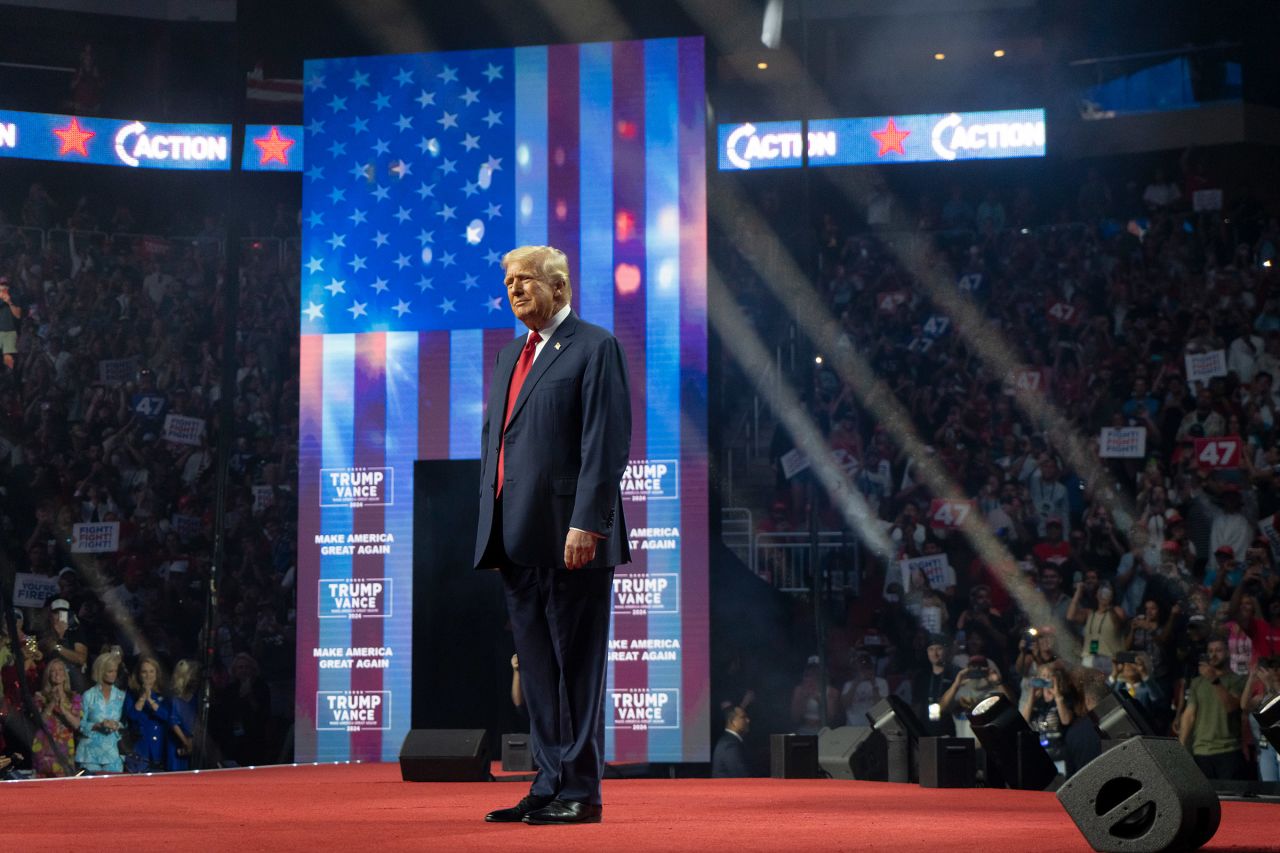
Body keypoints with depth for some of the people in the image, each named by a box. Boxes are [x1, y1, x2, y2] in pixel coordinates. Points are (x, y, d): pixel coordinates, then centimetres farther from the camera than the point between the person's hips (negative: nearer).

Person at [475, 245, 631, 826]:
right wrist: (491, 525, 15)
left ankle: (581, 791, 0)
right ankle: (549, 786, 14)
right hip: (518, 539, 8)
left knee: (576, 666, -4)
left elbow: (606, 442, -12)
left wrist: (586, 523, -19)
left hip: (570, 537, -8)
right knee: (537, 669, 10)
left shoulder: (594, 347, -4)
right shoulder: (510, 355, 21)